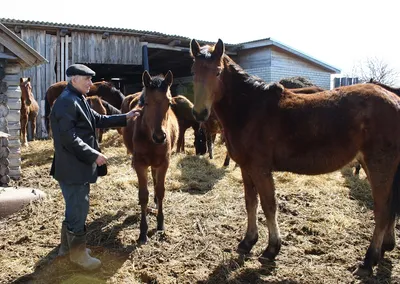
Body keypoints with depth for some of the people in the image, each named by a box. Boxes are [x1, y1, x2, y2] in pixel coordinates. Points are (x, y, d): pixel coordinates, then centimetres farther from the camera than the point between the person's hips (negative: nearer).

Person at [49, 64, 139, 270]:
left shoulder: (79, 100, 13)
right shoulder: (66, 102, -19)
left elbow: (99, 120, 19)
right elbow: (69, 139, -25)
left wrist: (125, 117, 13)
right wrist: (94, 155, -21)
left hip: (79, 164, 10)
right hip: (72, 167, -10)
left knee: (75, 206, 20)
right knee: (79, 208, 1)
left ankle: (67, 245, 35)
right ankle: (78, 252, 17)